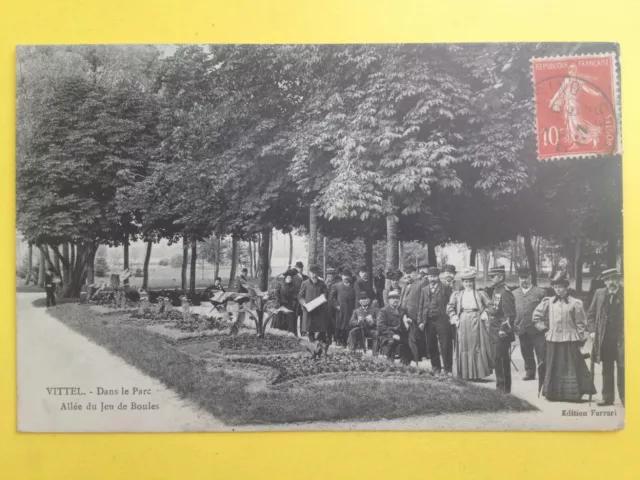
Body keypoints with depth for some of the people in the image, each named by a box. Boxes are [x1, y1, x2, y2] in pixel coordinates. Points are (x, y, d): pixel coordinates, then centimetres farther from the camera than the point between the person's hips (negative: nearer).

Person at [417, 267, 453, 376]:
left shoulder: (445, 288, 3)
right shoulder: (424, 289, 15)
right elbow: (421, 306, 14)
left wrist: (450, 318, -10)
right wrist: (420, 321, 7)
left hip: (441, 320, -4)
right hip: (428, 321, 4)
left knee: (445, 346, -4)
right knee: (431, 346, 8)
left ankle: (447, 370, 2)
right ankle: (436, 368, 19)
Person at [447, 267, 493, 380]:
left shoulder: (480, 294, 8)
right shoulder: (457, 295, 11)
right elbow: (450, 308, 9)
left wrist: (484, 315, -6)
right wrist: (454, 318, -3)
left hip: (476, 323, -1)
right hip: (463, 324, 1)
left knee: (478, 346, -2)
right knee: (464, 347, 1)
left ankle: (478, 373, 3)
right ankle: (466, 374, 7)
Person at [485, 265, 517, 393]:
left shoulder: (505, 292, -15)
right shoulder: (495, 291, 13)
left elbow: (510, 315, -20)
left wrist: (504, 331, -20)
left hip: (502, 335, -9)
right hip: (494, 333, 9)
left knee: (501, 361, -3)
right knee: (497, 360, 15)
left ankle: (504, 389, 6)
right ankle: (500, 387, 25)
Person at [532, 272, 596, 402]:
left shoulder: (574, 303, -4)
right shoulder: (548, 302, 5)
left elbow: (581, 323, -1)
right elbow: (536, 315, 16)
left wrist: (580, 339, -3)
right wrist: (544, 328, 10)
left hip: (570, 339, -3)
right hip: (553, 339, 3)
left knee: (571, 367, 0)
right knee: (553, 367, 7)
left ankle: (573, 394, 6)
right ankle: (553, 393, 13)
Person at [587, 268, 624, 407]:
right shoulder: (599, 293, 6)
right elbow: (591, 314, 11)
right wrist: (592, 330, 1)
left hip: (621, 338, -3)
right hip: (604, 338, 3)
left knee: (622, 369, 1)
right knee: (606, 369, 10)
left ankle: (624, 398, 10)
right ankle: (607, 397, 18)